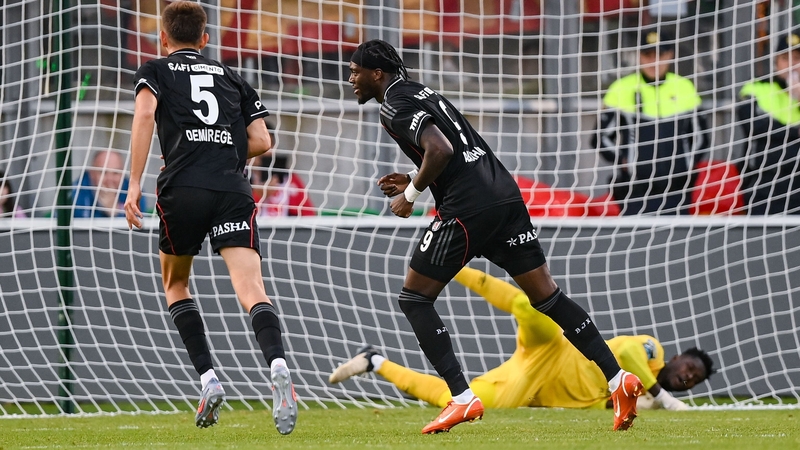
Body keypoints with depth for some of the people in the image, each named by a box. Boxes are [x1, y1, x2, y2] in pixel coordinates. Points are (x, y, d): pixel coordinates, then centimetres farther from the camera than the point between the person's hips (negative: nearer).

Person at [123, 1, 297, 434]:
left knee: (175, 285, 21)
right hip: (234, 191, 2)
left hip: (183, 188, -1)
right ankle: (277, 364, -41)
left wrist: (134, 184, -8)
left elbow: (145, 114, -5)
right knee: (251, 290, -12)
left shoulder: (155, 71, 16)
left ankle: (208, 379, 5)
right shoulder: (232, 78, 25)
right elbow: (261, 142, 16)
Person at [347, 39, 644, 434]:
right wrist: (415, 180, 22)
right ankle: (617, 378, 1)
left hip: (467, 209, -9)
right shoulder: (420, 92, 24)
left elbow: (440, 151, -20)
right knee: (546, 297, 10)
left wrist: (411, 194, -6)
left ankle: (462, 399, -6)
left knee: (414, 299, 3)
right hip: (506, 195, 9)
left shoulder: (395, 106, -5)